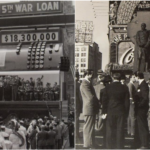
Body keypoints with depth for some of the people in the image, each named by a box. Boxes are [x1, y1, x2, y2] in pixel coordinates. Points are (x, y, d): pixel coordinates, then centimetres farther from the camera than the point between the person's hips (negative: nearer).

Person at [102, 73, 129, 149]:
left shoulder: (108, 87, -3)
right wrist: (126, 112, 9)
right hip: (121, 112, 1)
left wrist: (104, 112, 4)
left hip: (110, 112, -1)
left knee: (110, 131, 5)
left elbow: (104, 100, -2)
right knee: (120, 131, 6)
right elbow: (127, 101, 1)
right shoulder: (124, 88, -1)